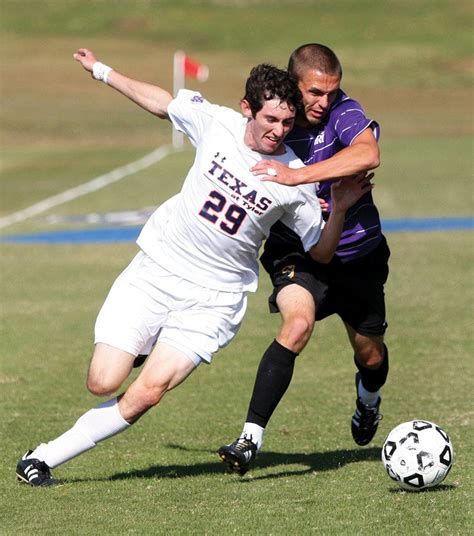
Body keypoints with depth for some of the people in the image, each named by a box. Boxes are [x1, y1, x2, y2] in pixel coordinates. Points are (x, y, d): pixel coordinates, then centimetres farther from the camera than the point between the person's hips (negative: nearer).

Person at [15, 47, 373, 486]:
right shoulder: (217, 123, -6)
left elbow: (321, 252, 1)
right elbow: (161, 101, 14)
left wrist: (340, 209, -17)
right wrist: (102, 71, 22)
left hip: (213, 297, -1)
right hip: (155, 269, 1)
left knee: (148, 392, -18)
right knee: (103, 383, -8)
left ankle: (47, 457, -3)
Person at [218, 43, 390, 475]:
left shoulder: (343, 112, -19)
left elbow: (368, 155, -42)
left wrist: (297, 176, -45)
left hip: (357, 252, 1)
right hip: (297, 252, -1)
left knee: (370, 355, 16)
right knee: (298, 323, -30)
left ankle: (368, 398, 55)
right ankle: (252, 438, -32)